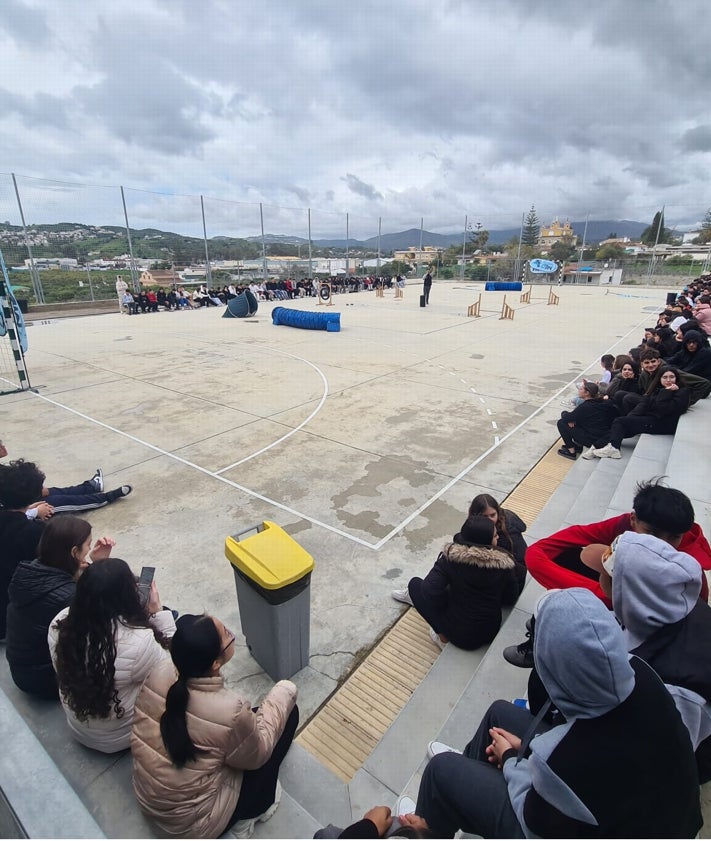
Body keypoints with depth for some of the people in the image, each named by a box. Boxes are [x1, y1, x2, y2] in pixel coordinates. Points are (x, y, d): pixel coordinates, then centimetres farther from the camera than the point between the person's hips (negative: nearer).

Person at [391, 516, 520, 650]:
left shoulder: (452, 556, -19)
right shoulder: (504, 563, -14)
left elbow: (429, 590, -22)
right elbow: (511, 599, -1)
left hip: (459, 633, -3)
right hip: (491, 632, 4)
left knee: (415, 583, 9)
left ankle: (444, 638, 13)